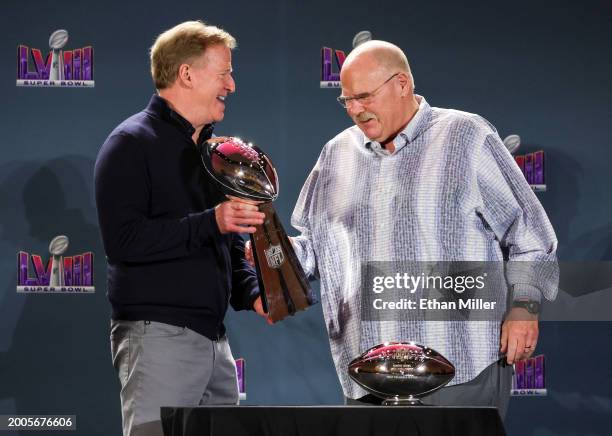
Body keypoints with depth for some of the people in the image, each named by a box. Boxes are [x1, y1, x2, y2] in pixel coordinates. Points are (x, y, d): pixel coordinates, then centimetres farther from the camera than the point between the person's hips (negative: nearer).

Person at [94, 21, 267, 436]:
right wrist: (210, 223, -22)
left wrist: (251, 292, 8)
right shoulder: (133, 143, -6)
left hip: (213, 337, 8)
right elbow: (123, 240, -17)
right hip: (158, 335, -8)